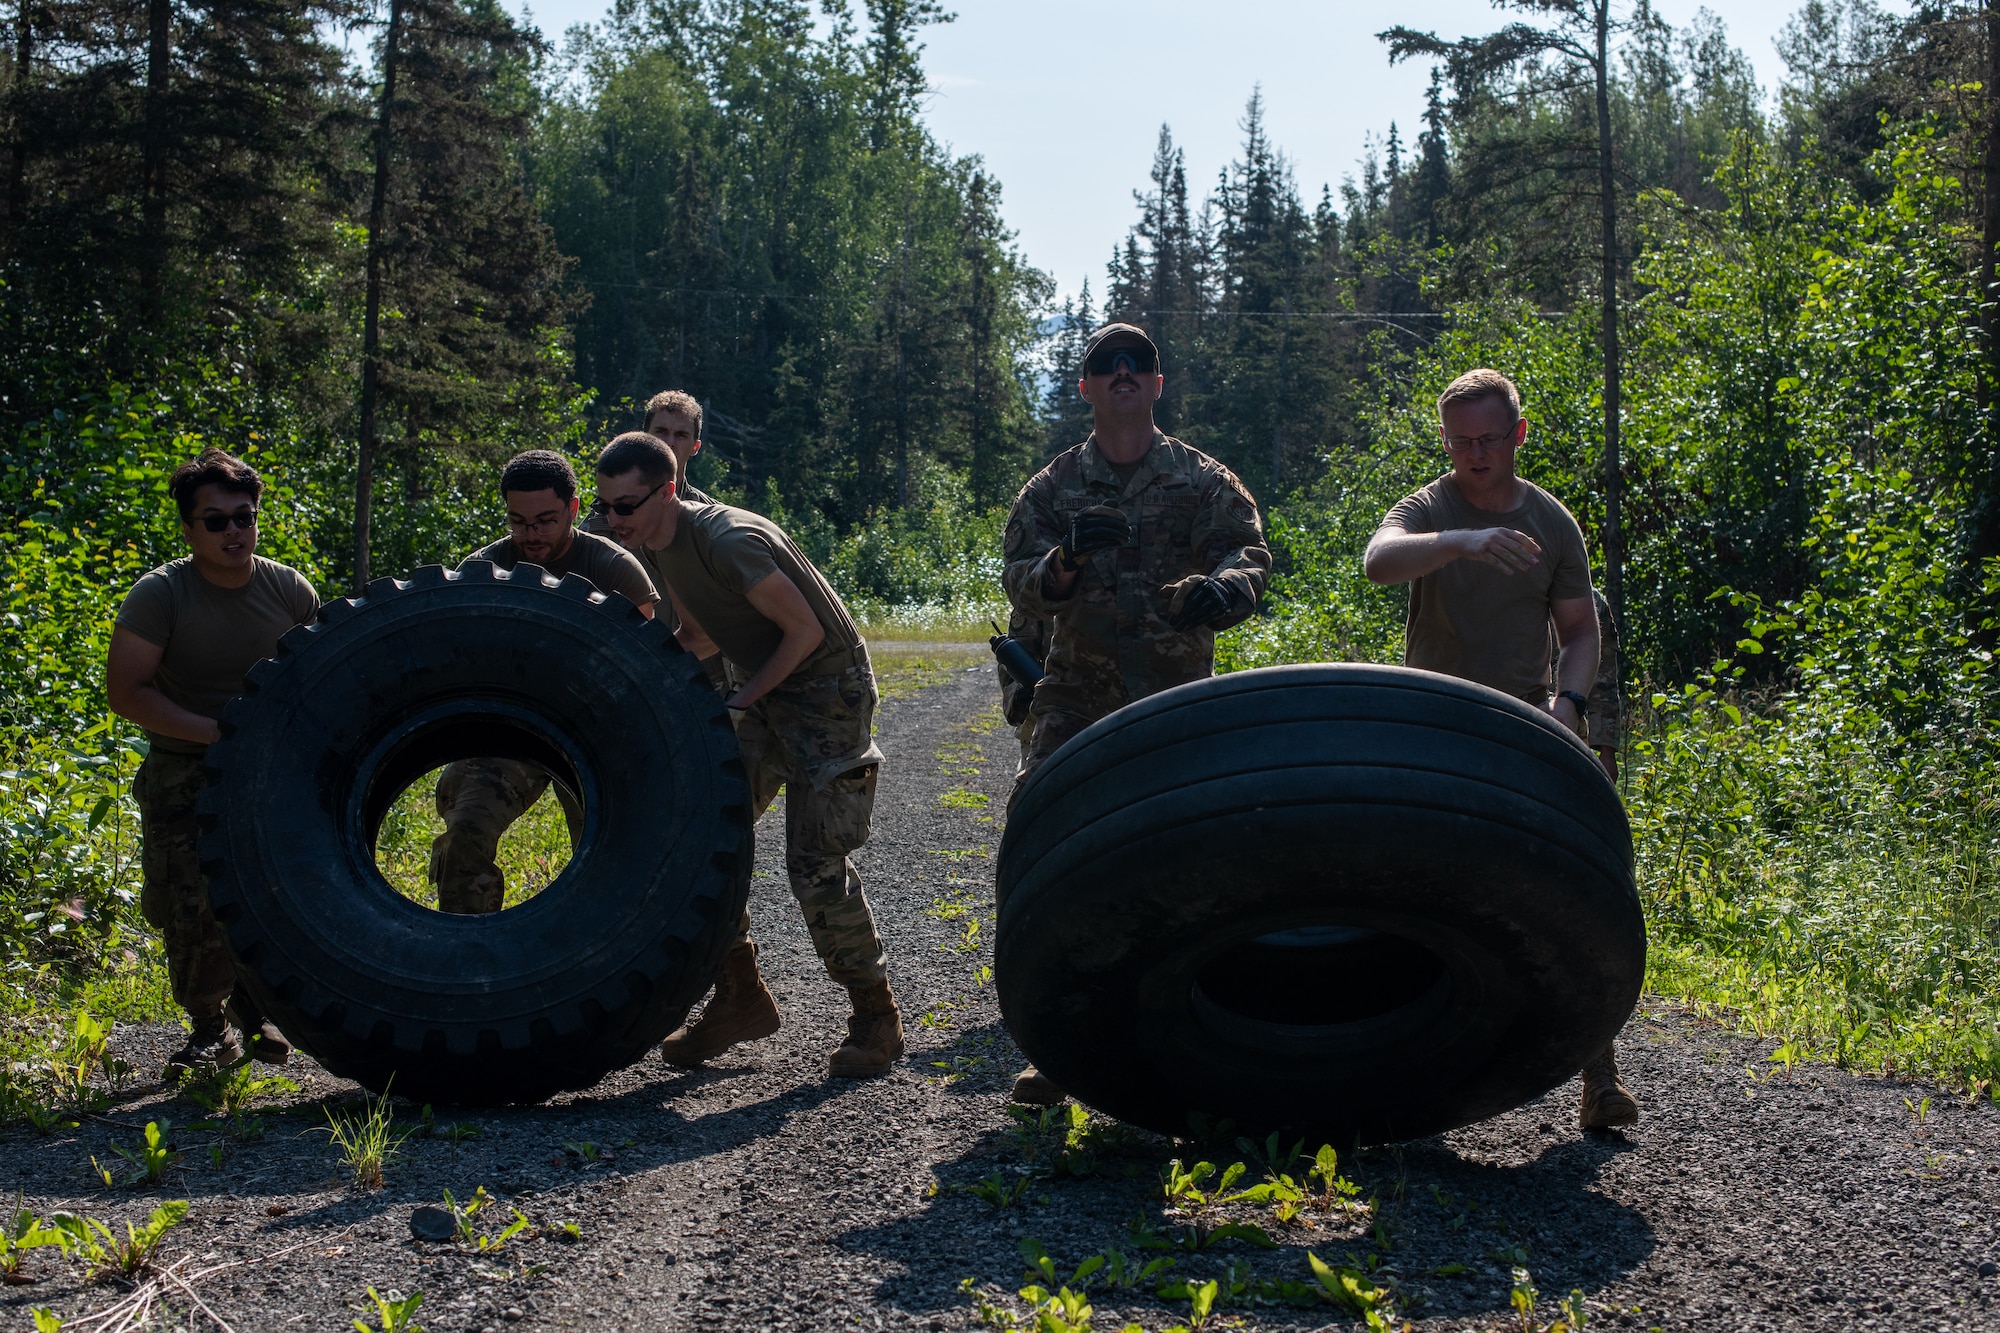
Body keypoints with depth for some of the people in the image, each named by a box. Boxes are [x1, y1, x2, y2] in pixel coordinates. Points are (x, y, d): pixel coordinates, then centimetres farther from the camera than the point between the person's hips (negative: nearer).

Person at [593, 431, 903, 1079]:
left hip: (825, 686, -9)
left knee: (814, 861, -13)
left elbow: (806, 630, -21)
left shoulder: (728, 541, -27)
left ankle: (876, 1016, 1)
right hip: (756, 688, 9)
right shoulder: (653, 547, 1)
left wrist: (743, 700, -19)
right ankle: (741, 997, 12)